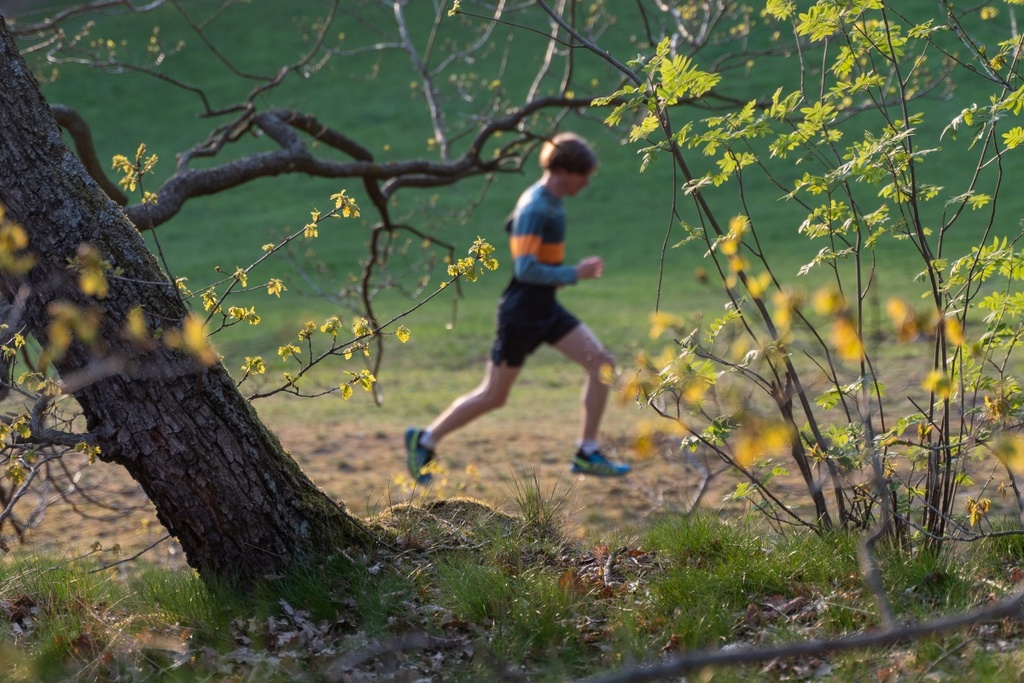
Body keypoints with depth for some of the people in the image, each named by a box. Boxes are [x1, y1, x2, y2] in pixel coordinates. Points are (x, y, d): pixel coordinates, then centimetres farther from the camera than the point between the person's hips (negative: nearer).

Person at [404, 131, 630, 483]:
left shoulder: (548, 201, 7)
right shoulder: (536, 209, -22)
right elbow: (525, 269, -27)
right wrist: (575, 274, -24)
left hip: (546, 309, 9)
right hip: (522, 312, -9)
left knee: (602, 363, -3)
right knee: (493, 396, 2)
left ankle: (587, 454, 3)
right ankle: (424, 440, 19)